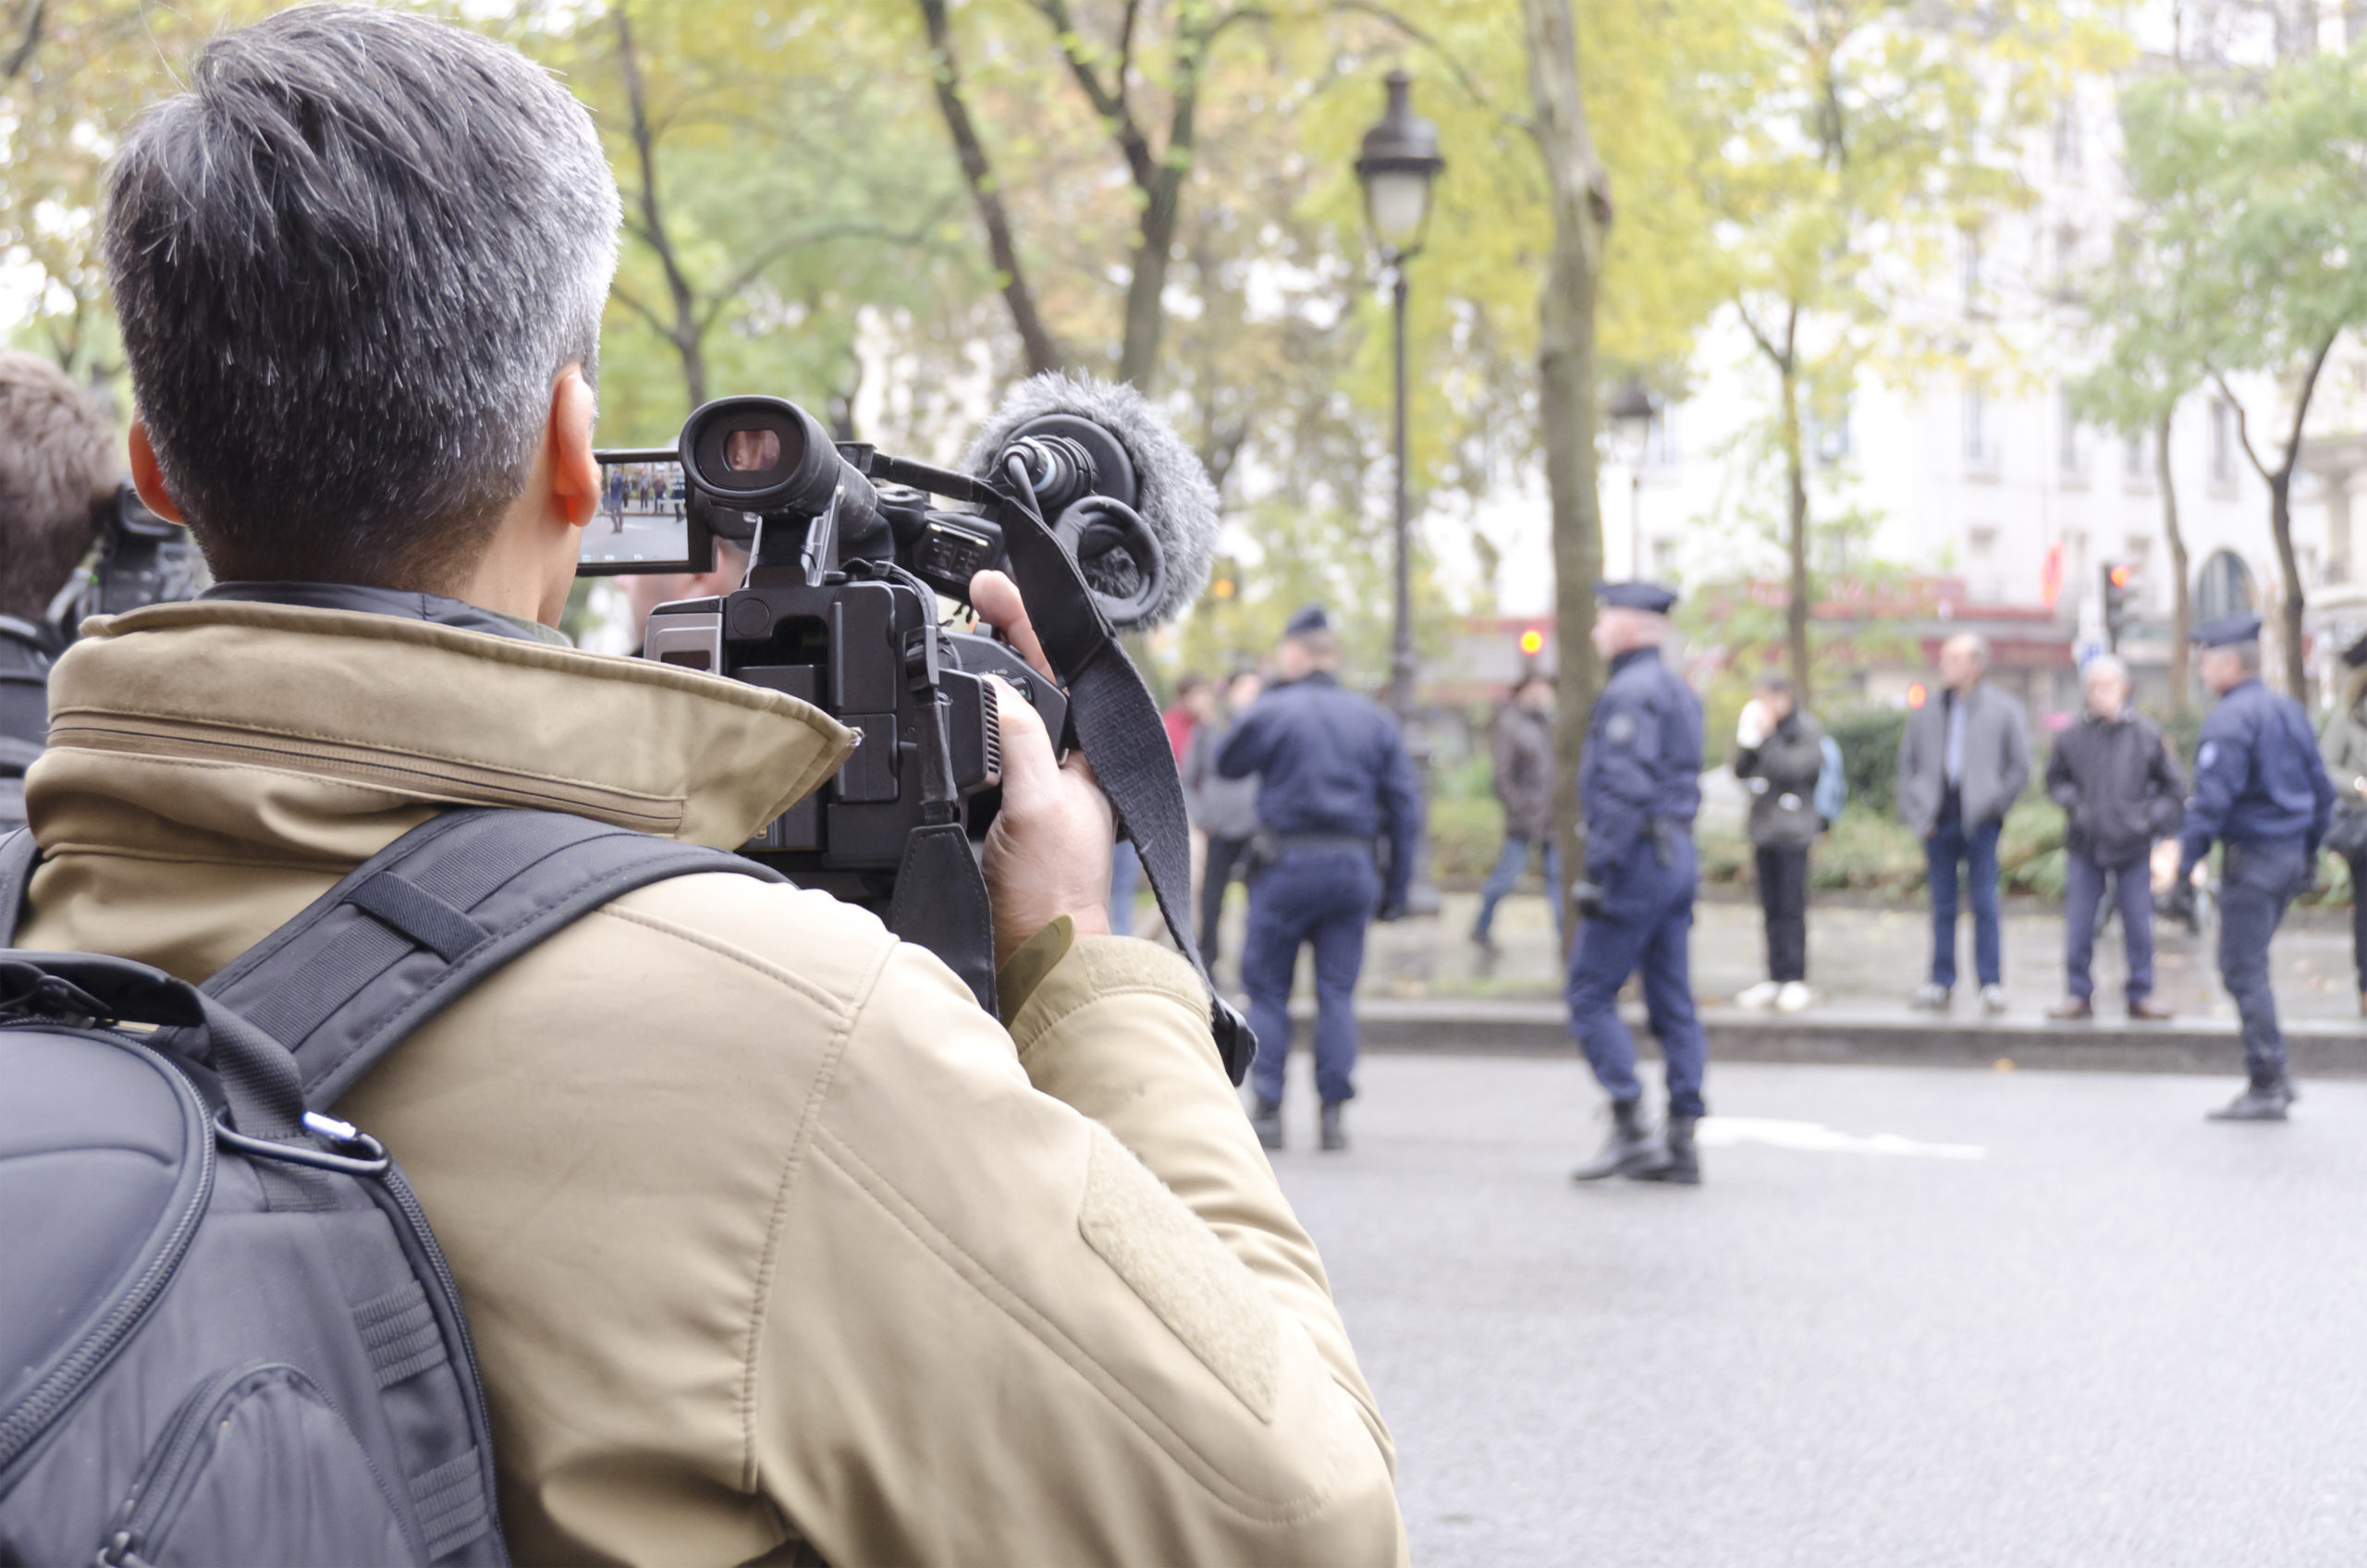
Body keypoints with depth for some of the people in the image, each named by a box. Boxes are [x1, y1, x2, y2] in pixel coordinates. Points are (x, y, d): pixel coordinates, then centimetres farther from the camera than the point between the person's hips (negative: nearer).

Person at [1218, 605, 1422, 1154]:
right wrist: (1396, 886, 11)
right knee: (1337, 992, 8)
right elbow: (1405, 805, 7)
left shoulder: (1271, 712, -5)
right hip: (1353, 869, 4)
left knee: (1266, 988, 6)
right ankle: (1334, 1113, 4)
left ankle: (1268, 1110, 4)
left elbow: (1226, 764, 11)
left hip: (1287, 865, -4)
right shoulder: (1375, 719, 8)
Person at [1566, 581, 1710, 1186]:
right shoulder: (1679, 690, 17)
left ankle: (1630, 1127, -8)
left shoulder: (1630, 693, -14)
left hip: (1639, 858, -9)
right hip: (1678, 857, 9)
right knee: (1673, 1003, 8)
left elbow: (1627, 789, -22)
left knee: (1590, 995, -3)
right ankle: (1681, 1142, 8)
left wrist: (1599, 871, -21)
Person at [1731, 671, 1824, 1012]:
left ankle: (1795, 980, -3)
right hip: (1763, 828, 6)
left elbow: (1792, 768, -19)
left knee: (1791, 906, -7)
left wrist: (1766, 738, -15)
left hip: (1792, 830, -6)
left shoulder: (1807, 729, -6)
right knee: (1771, 907, 8)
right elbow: (1741, 771, 10)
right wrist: (1746, 741, -5)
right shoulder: (1759, 727, 13)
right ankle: (1775, 977, 11)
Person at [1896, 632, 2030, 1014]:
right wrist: (1917, 815, 3)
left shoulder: (2003, 710, 0)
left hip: (1980, 823, -3)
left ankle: (1991, 983, 4)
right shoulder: (1926, 714, 8)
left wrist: (1993, 804, -5)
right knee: (1942, 906, 6)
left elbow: (2020, 767, 2)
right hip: (1939, 824, 3)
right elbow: (1907, 765, 12)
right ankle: (1941, 983, 11)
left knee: (1984, 903, -2)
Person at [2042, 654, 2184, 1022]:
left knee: (2139, 926, 4)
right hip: (2084, 846, 1)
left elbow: (2174, 786, 6)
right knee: (2078, 927, 3)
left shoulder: (2146, 735, -2)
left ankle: (2141, 995, 15)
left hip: (2132, 849, -1)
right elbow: (2055, 779, 14)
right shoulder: (2072, 736, -1)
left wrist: (2153, 819, -5)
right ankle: (2078, 995, 13)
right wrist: (2073, 804, -3)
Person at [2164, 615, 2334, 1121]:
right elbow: (2322, 789, 18)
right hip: (2291, 855, 9)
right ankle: (2275, 1075, 17)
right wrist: (2310, 854, 24)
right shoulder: (2289, 710, 12)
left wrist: (2186, 865, -17)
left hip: (2251, 856, -9)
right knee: (2247, 966, 17)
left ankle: (2265, 1088, -4)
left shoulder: (2229, 720, -14)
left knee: (2243, 971, -4)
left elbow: (2211, 800, -20)